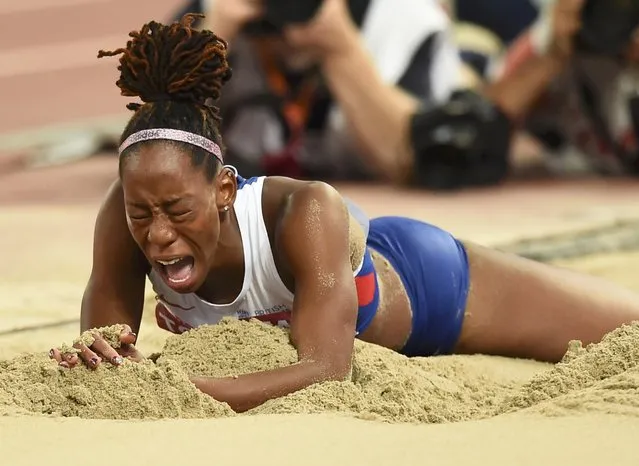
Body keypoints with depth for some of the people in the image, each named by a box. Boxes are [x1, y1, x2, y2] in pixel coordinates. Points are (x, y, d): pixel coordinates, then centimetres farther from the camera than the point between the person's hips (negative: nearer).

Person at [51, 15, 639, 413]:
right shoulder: (126, 215, -34)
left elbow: (327, 369, -51)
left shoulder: (303, 214, -46)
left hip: (423, 283, -4)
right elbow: (100, 347, -29)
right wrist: (101, 363, -53)